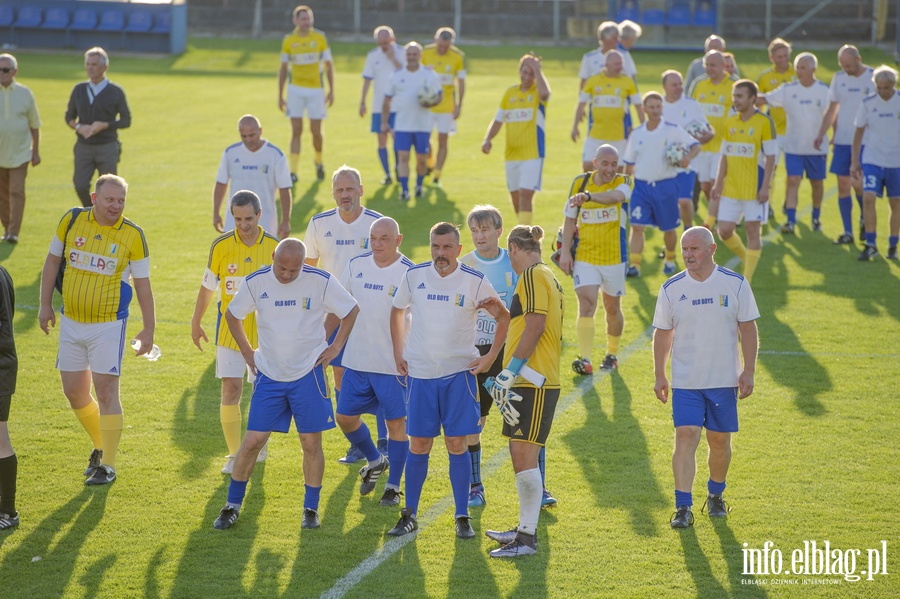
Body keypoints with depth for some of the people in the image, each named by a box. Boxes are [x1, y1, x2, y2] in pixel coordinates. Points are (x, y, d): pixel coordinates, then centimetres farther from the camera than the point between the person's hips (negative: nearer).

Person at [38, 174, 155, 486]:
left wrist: (148, 329, -3)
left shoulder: (133, 235, -9)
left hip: (108, 325, -4)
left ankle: (108, 465, 5)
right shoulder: (72, 220, -2)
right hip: (71, 321, 4)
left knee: (106, 393, -6)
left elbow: (142, 284, -2)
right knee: (74, 392, 10)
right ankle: (101, 446, 33)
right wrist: (45, 305, 8)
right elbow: (52, 260, 10)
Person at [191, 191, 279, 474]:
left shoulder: (274, 246, -6)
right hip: (230, 330, 0)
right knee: (231, 389, -7)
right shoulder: (221, 246, -5)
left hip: (265, 331, 0)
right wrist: (196, 322, 13)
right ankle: (234, 455, 1)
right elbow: (207, 286, 7)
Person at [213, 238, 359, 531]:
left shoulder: (321, 281, -11)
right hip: (269, 375, 1)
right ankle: (232, 506, 12)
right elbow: (232, 314, 10)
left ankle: (311, 509, 15)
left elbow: (351, 311, 4)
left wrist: (335, 348, 0)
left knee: (311, 442, 2)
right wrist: (248, 353, 7)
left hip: (308, 373, -1)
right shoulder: (256, 282, -7)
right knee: (253, 440, -1)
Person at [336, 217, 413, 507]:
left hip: (394, 363, -5)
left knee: (396, 422, 1)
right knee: (345, 417, 9)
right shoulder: (356, 265, 3)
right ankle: (375, 461, 34)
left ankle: (393, 486, 15)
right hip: (356, 361, 5)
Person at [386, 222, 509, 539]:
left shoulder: (475, 281, -7)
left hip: (459, 372, -2)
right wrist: (398, 352, 10)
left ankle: (462, 518, 7)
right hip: (420, 372, 2)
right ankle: (409, 515, 15)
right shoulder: (414, 275, -1)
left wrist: (491, 356, 0)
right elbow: (397, 311, 16)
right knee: (418, 445, 5)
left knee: (457, 444, -1)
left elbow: (504, 318, 6)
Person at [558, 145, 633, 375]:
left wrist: (589, 196, -53)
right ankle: (584, 359, -21)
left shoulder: (624, 182, -9)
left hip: (614, 257, 0)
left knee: (612, 308, 13)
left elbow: (615, 196, -34)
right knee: (586, 304, -15)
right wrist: (565, 251, 0)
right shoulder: (580, 182, 0)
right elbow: (570, 219, 8)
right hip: (584, 257, 0)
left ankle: (612, 354, 33)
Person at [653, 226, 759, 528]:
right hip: (685, 381, 0)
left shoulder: (735, 284, -2)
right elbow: (662, 333, 7)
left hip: (724, 379, 0)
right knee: (686, 437, -12)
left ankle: (715, 495, 31)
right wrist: (659, 375, 6)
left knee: (720, 441, 8)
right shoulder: (671, 288, 0)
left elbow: (748, 329, 1)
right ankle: (683, 508, -11)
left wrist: (748, 371, -4)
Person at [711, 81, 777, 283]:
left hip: (754, 188, -5)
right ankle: (748, 260, 28)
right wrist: (718, 183, 8)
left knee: (752, 231, 0)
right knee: (724, 231, 3)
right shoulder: (730, 122, 9)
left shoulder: (764, 122, -7)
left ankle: (747, 280, 5)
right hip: (731, 188, 6)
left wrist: (765, 187, -14)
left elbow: (770, 156, -8)